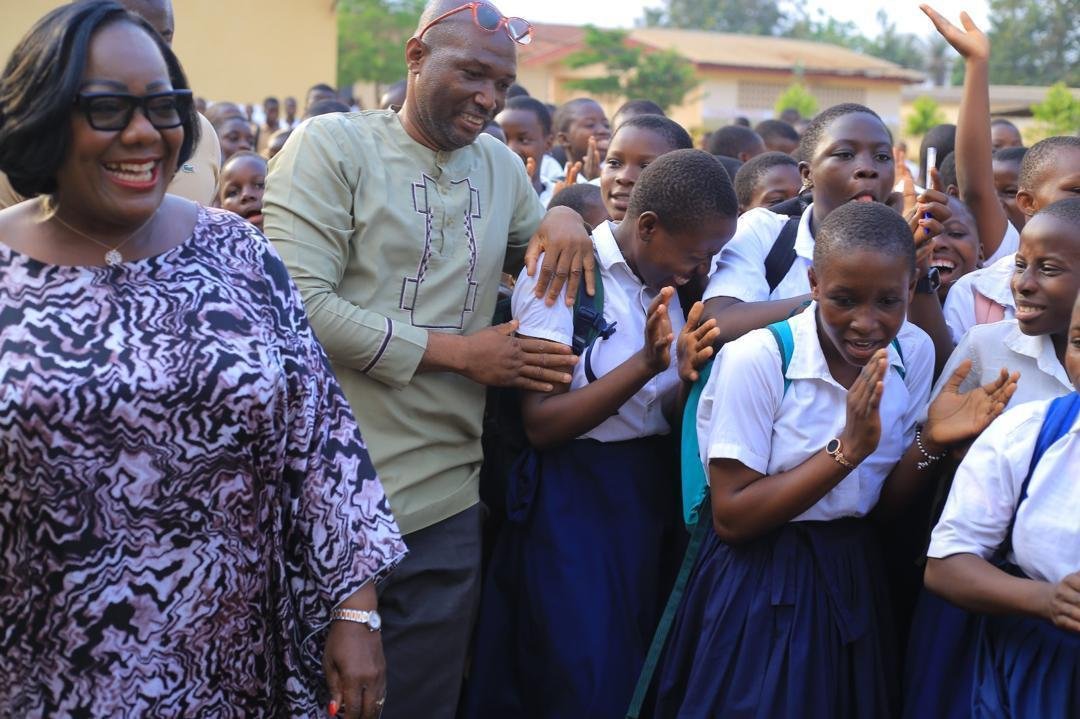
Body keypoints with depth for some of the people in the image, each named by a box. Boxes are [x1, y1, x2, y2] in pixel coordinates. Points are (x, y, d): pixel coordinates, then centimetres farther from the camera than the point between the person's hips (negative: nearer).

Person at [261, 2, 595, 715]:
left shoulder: (499, 163, 12)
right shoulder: (331, 144, -6)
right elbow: (298, 303, -16)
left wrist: (566, 217, 1)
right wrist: (459, 352, -13)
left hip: (449, 502, 5)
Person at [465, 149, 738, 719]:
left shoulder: (665, 287, 9)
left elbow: (666, 415, 11)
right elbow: (541, 424, -17)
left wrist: (687, 371, -11)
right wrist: (645, 364, -26)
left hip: (654, 496, 7)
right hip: (575, 501, -7)